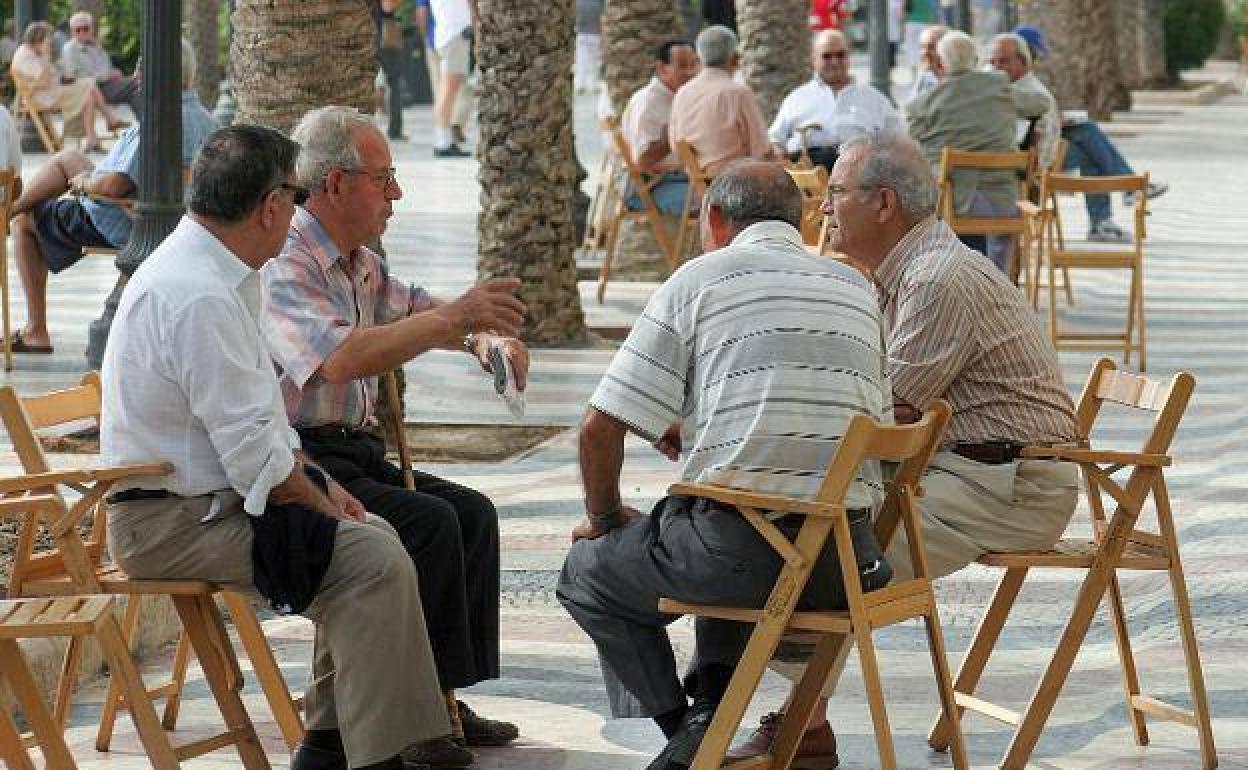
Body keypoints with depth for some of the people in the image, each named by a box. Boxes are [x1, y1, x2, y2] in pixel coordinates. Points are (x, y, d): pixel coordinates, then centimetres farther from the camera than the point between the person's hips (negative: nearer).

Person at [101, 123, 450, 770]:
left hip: (205, 497, 11)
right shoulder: (200, 297, -23)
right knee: (372, 559, -18)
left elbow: (259, 412, 19)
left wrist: (314, 481, 10)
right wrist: (316, 501, -9)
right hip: (172, 522, -11)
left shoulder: (207, 271, 11)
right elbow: (250, 449, -23)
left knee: (372, 537, 13)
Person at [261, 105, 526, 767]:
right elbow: (338, 358, -32)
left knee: (471, 512, -1)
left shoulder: (360, 265, 14)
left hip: (352, 452, 9)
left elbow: (418, 312, 29)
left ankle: (448, 698, 1)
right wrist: (455, 318, -34)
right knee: (427, 522, -23)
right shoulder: (280, 266, -16)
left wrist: (487, 339, 6)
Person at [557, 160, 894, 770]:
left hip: (737, 548, -5)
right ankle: (711, 705, 15)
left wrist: (604, 516, 18)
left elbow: (601, 427, -2)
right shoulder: (857, 289, 17)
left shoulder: (700, 278, 2)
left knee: (587, 570, 22)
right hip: (846, 557, 5)